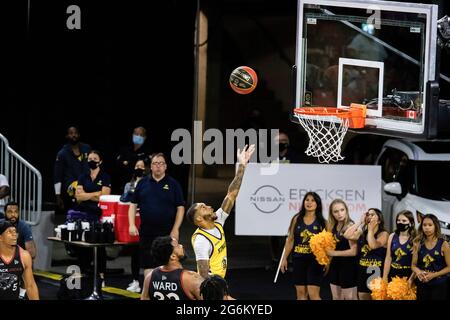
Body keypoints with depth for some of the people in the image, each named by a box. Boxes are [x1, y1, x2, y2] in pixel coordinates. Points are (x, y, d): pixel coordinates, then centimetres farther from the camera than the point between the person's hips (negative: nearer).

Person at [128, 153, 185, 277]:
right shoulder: (143, 183, 8)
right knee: (147, 264, 5)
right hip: (147, 231, 2)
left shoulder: (173, 184, 2)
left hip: (167, 232, -2)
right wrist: (132, 224, -1)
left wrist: (175, 229, -8)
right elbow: (133, 205, 11)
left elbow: (180, 208, 0)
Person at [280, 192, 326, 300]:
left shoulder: (322, 222, 0)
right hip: (299, 259, 3)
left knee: (313, 294, -10)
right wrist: (284, 258, 9)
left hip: (315, 260, -3)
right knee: (301, 293, 7)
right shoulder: (297, 219, 6)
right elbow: (290, 240, 10)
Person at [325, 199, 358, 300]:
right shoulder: (333, 226, 7)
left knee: (350, 298, 1)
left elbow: (354, 251, -22)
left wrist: (334, 253, -16)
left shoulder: (350, 226, -16)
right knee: (336, 298, 14)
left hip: (348, 266, -8)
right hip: (335, 265, 8)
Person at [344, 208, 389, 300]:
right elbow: (347, 235, -3)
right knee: (363, 297, 11)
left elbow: (373, 245, -22)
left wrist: (371, 229, -11)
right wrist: (360, 222, -1)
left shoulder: (383, 234, -6)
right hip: (363, 272, 6)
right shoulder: (361, 233, 10)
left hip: (377, 272, -6)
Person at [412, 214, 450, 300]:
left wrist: (433, 275, -17)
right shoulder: (418, 244, 4)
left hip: (439, 285, -3)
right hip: (422, 284, 3)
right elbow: (413, 265, 7)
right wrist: (418, 272, -15)